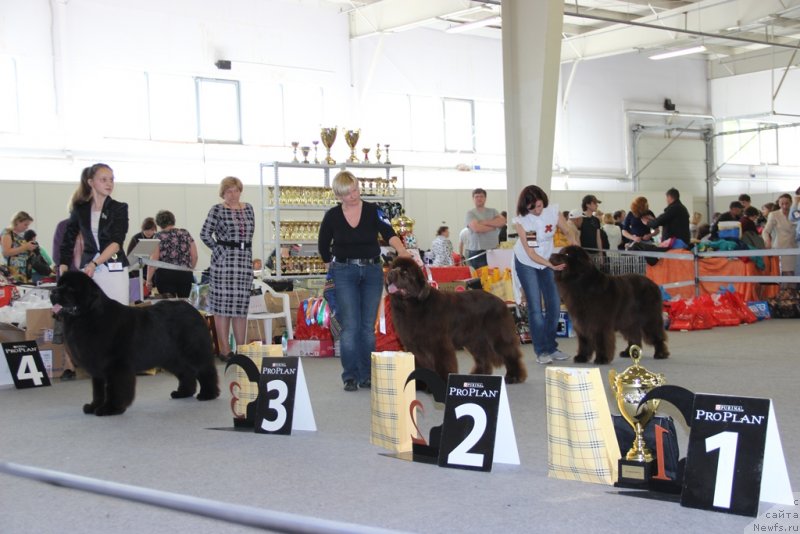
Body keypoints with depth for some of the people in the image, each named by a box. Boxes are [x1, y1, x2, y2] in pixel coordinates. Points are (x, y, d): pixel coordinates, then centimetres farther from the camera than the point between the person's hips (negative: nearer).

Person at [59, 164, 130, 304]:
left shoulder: (119, 208, 2)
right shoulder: (80, 209, 9)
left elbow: (117, 242, -9)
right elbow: (67, 242, 12)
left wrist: (94, 264, -23)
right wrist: (62, 274, 2)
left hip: (114, 270, -2)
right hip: (87, 271, 2)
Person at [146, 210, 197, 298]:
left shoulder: (159, 237, -1)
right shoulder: (185, 234, 9)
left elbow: (153, 260, -6)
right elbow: (195, 256, 7)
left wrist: (149, 280, -1)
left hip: (165, 275, -3)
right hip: (185, 275, 3)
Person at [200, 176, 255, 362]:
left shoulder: (248, 208, 13)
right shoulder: (217, 210, -3)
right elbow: (205, 234, -6)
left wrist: (245, 252, 9)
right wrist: (220, 249, -5)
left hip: (245, 261, 5)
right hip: (224, 261, -5)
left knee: (242, 304, 8)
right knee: (223, 303, -2)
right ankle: (225, 350, 2)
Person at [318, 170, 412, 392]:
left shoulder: (373, 211, -3)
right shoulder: (332, 216, -2)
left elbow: (388, 233, -19)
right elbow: (323, 246, 12)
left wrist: (401, 250, -36)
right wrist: (333, 267, 11)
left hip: (372, 271, 1)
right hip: (344, 273, -1)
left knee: (368, 326, 4)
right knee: (350, 326, -7)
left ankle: (367, 376, 13)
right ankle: (350, 376, -1)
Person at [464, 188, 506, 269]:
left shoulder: (492, 211, 14)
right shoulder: (470, 213, 2)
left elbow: (502, 221, -4)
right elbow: (476, 228, -15)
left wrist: (485, 222, -8)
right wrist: (494, 226, -2)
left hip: (493, 250, 3)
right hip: (476, 252, -3)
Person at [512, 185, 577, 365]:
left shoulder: (553, 211, -17)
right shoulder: (520, 220, -24)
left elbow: (567, 231, -2)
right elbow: (530, 252, -23)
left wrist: (572, 241, -25)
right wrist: (552, 265, -35)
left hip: (548, 260, 4)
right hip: (526, 263, -3)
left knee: (554, 306, 3)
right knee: (535, 308, -6)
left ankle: (551, 348, 15)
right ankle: (541, 351, 1)